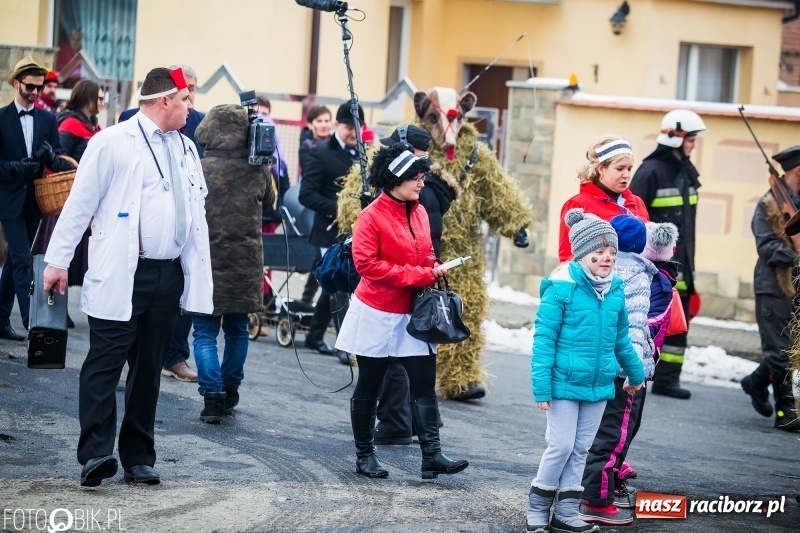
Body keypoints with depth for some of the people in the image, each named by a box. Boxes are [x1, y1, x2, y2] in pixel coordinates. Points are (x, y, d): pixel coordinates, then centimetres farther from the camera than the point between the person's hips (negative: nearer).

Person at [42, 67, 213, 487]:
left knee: (148, 369, 9)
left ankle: (138, 457, 14)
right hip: (121, 275, -6)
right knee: (105, 363, -8)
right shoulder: (113, 142, -4)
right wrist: (58, 261, -7)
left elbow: (196, 213, 18)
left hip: (169, 275, 6)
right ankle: (96, 453, -11)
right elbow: (80, 203, -4)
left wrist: (200, 277, 14)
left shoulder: (186, 149, 15)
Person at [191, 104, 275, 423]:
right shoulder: (257, 171, -4)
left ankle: (212, 395, -10)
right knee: (237, 330, 18)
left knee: (205, 332, 2)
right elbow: (270, 200, 16)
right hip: (245, 265, 3)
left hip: (207, 262, -3)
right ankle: (230, 393, 26)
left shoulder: (199, 170, -12)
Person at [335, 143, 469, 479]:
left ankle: (432, 455, -7)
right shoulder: (372, 216, -14)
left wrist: (434, 272, -5)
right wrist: (419, 275, -20)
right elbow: (366, 263, -21)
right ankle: (364, 455, 18)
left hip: (413, 314, 6)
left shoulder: (419, 212, 5)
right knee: (369, 386, 8)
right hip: (378, 314, -5)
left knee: (424, 384, -4)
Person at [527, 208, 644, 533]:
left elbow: (621, 338, 18)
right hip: (566, 383, -6)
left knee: (581, 449, 10)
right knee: (562, 446, -4)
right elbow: (544, 338, -13)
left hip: (599, 384, 6)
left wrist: (635, 373, 27)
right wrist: (541, 385, -16)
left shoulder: (615, 289, 4)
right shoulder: (562, 287, -15)